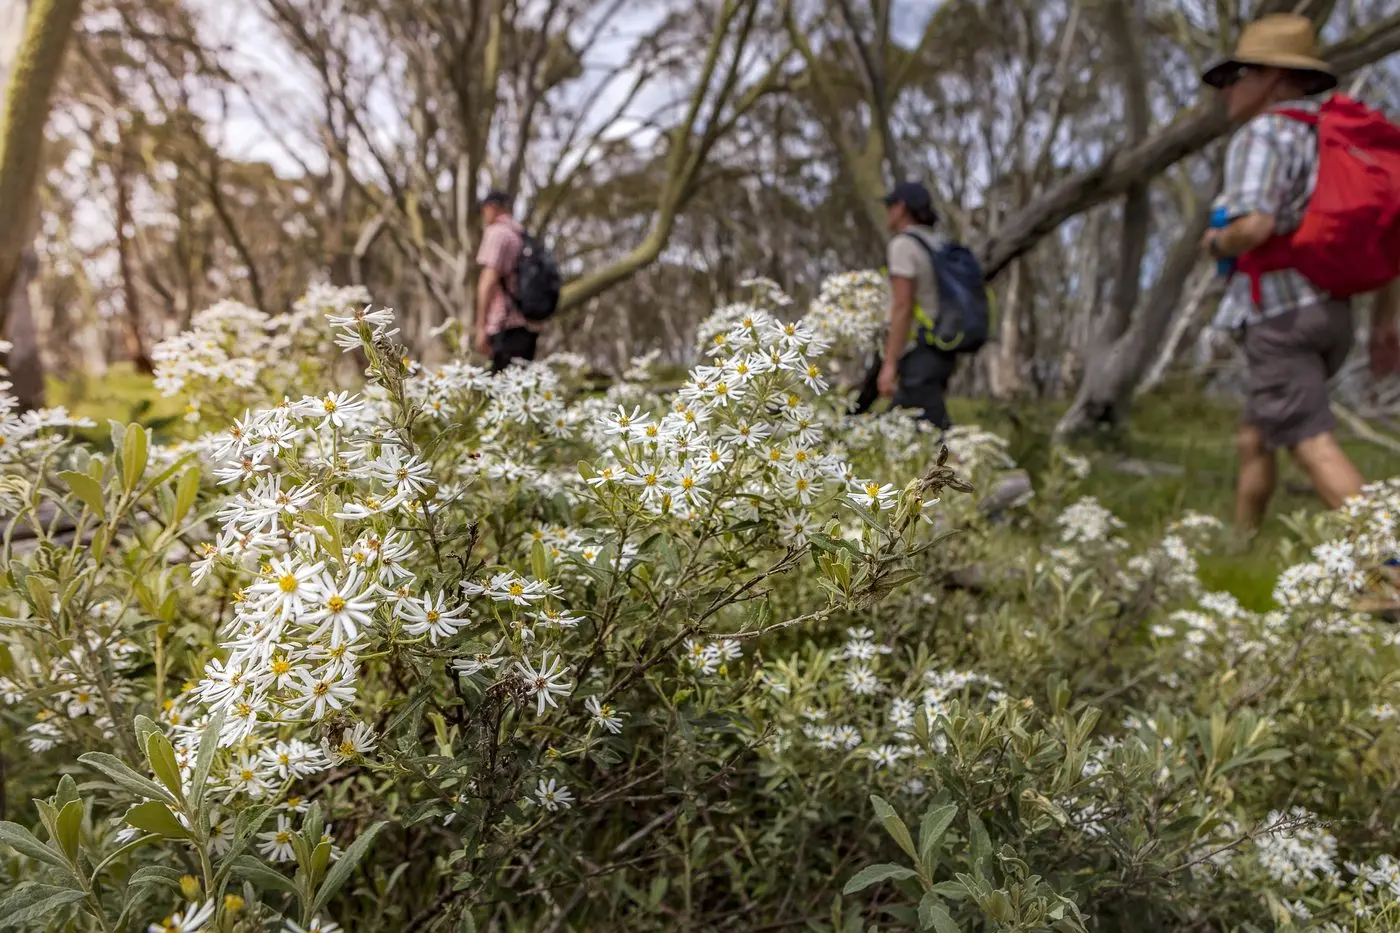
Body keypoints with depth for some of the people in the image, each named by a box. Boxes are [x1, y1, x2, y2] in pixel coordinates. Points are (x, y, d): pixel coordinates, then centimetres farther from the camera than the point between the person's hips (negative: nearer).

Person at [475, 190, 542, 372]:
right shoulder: (524, 237, 22)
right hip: (530, 326, 8)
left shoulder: (496, 232, -1)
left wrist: (481, 327, -13)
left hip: (508, 327, -8)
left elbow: (489, 280, -11)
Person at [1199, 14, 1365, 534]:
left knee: (1313, 446, -11)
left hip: (1281, 316, -9)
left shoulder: (1263, 134, -8)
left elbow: (1254, 225, -25)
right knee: (1254, 438, 17)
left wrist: (1217, 243, -3)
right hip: (1328, 312, 9)